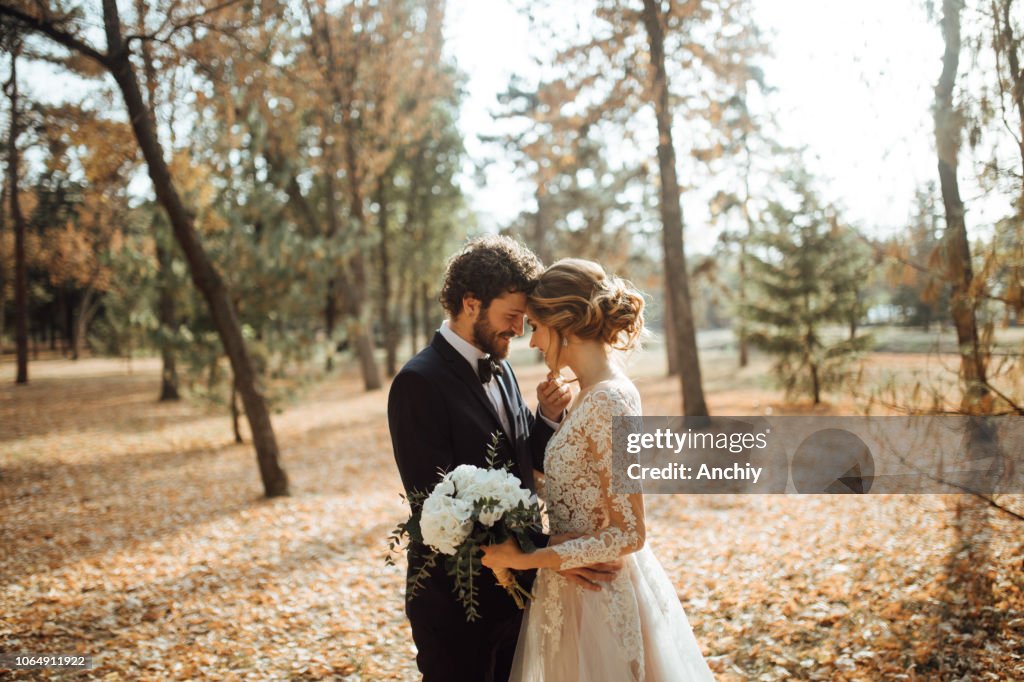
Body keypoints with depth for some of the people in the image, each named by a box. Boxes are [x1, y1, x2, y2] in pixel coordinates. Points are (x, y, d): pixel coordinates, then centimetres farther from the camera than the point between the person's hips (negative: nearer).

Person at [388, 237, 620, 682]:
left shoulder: (500, 369, 7)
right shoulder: (419, 383, -19)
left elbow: (535, 462, 13)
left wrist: (549, 415, -9)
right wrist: (546, 555, -25)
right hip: (455, 599, -7)